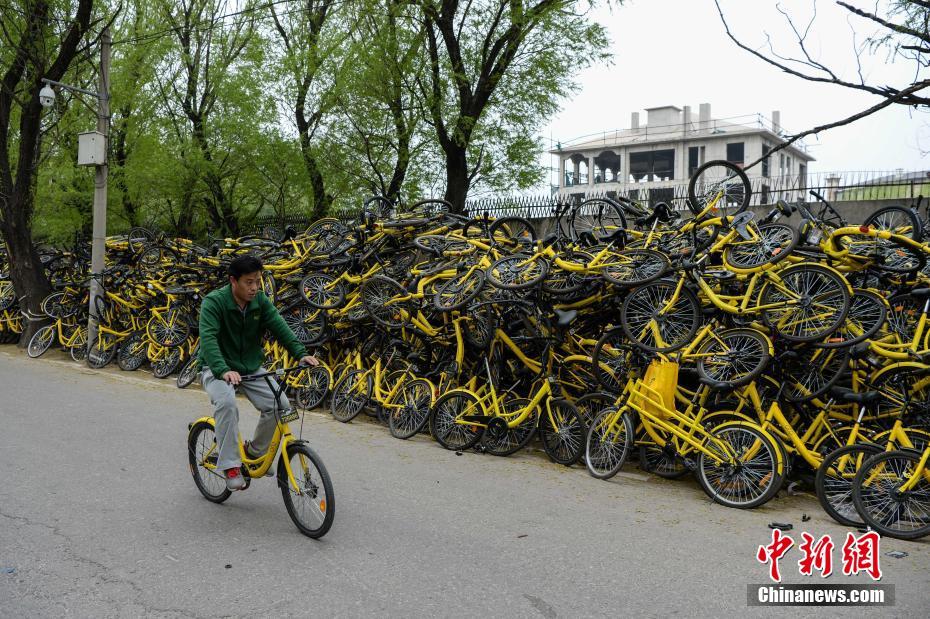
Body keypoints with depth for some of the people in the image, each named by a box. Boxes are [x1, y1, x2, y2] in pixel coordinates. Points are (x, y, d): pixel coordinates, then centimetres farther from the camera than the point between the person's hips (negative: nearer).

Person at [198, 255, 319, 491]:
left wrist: (301, 353, -31)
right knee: (227, 402, -35)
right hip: (219, 369, -5)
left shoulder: (260, 301, -4)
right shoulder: (213, 302, -18)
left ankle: (255, 452, 11)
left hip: (251, 367, 5)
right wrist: (223, 370, -46)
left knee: (280, 405, -14)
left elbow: (280, 327, -14)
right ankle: (230, 465, -22)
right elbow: (208, 339, -30)